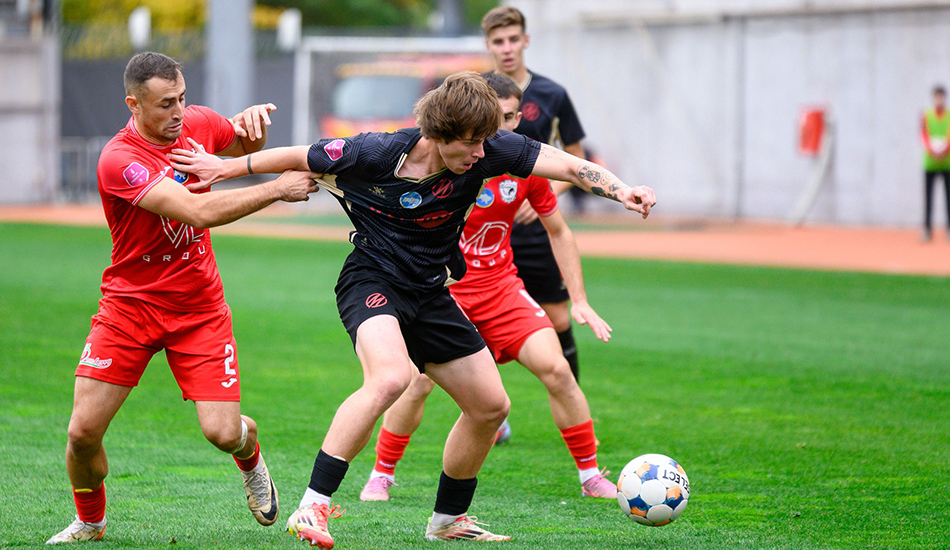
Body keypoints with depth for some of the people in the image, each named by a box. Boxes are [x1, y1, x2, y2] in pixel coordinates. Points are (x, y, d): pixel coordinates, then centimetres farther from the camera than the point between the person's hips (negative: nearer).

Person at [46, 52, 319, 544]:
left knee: (223, 432, -9)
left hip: (199, 308, 3)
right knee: (83, 431, -8)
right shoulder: (119, 159, -22)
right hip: (129, 304, -3)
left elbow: (245, 148, 21)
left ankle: (251, 459, 29)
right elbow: (198, 211, -32)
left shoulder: (199, 122, -3)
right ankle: (89, 522, 20)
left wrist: (252, 122, -4)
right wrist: (278, 189, -27)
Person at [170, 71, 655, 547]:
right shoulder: (378, 154, -21)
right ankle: (312, 508, -34)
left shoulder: (487, 152, -13)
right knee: (390, 377, -35)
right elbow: (299, 159, -6)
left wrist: (619, 190, -33)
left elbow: (568, 166, -15)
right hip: (373, 280, -6)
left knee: (491, 406, 9)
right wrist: (225, 167, 1)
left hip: (429, 293, 6)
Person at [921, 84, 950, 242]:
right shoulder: (927, 116, 6)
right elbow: (924, 135, -2)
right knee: (928, 195, -3)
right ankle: (927, 228, -3)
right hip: (930, 162, 0)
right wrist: (932, 149, -20)